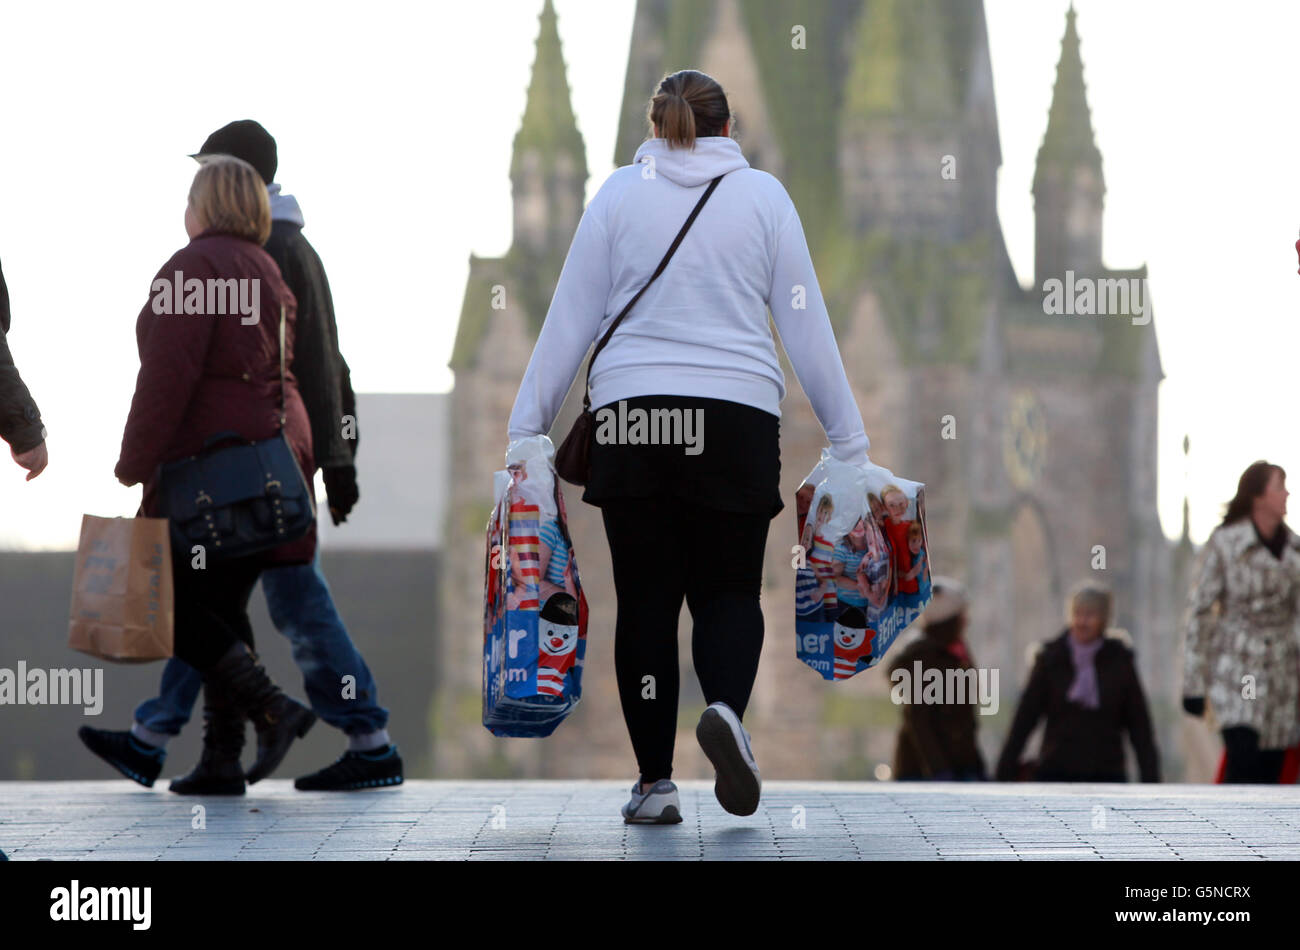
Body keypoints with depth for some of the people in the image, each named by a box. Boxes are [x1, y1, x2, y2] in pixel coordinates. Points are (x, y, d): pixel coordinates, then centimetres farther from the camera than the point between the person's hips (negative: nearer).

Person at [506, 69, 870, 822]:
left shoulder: (618, 195, 7)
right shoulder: (763, 196, 6)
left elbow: (569, 321, 4)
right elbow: (807, 325, 4)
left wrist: (526, 429, 8)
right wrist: (850, 443, 7)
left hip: (632, 419, 0)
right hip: (738, 417, 0)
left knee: (646, 599, 7)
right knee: (729, 591, 10)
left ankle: (656, 781, 5)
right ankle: (728, 709, -21)